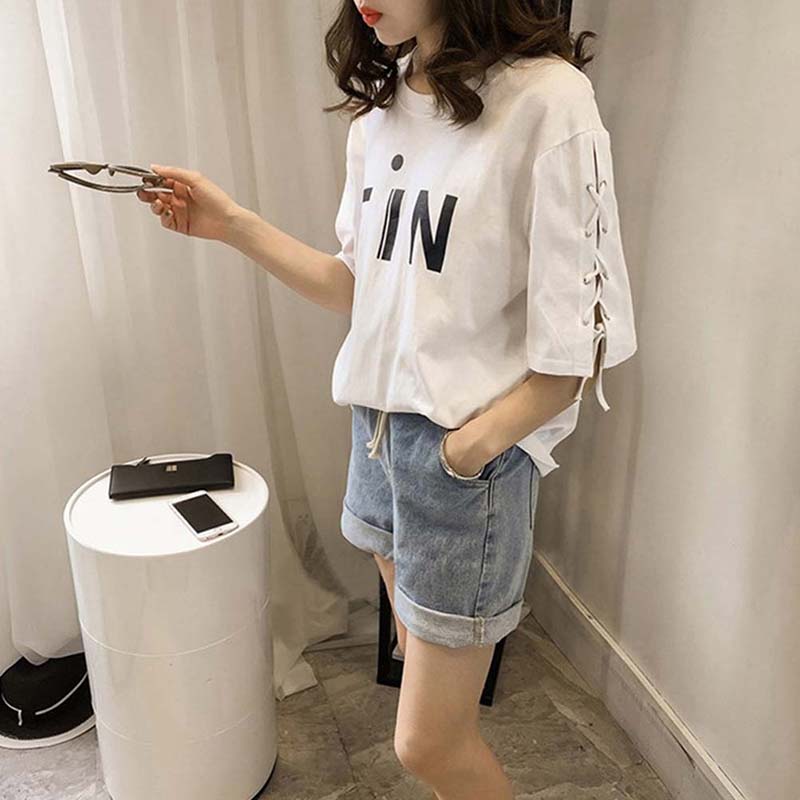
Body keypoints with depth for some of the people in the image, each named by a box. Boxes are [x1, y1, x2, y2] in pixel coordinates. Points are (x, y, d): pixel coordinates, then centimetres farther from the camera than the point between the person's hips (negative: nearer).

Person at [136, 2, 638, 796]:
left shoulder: (546, 98, -15)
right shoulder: (378, 110, 7)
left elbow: (577, 343, -15)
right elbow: (364, 289, 8)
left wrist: (468, 448, -13)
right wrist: (233, 225, 0)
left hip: (473, 451, -6)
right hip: (378, 426, 7)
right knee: (423, 660, 22)